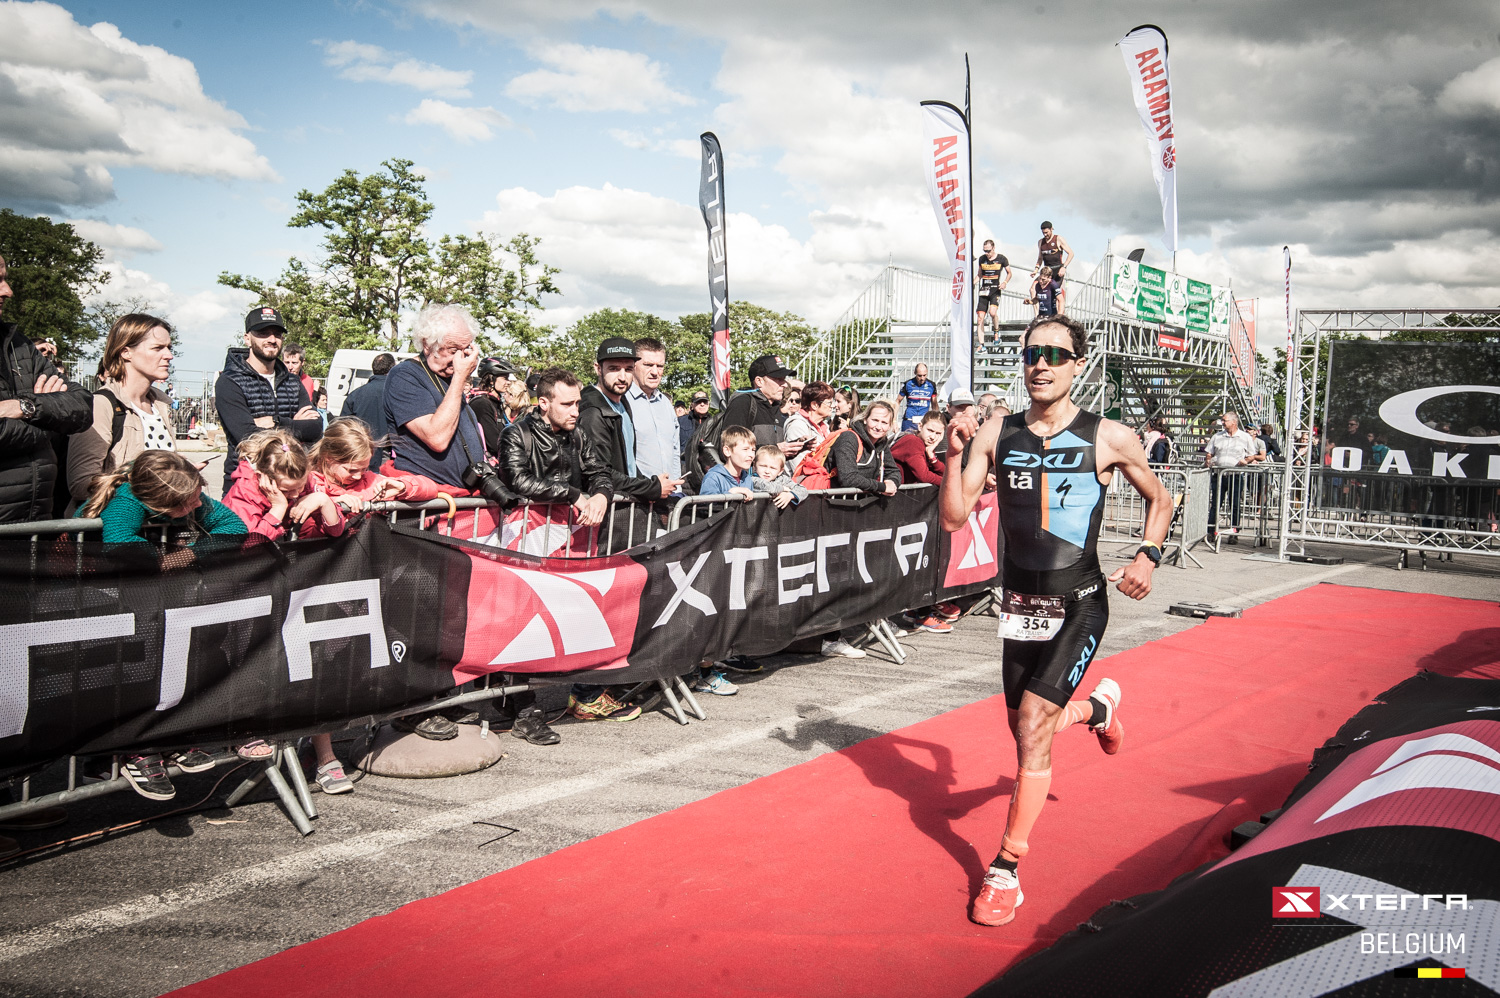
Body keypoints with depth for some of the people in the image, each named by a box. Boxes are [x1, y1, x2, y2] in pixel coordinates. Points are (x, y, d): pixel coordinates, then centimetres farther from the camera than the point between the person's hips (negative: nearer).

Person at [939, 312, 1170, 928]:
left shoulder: (1108, 438, -7)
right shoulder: (995, 433, -2)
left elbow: (1159, 498, 10)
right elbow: (953, 518, -6)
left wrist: (1148, 556, -5)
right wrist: (955, 454, -19)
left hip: (1079, 605, -4)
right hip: (1020, 605, 4)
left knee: (1032, 725, -15)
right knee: (1027, 729, 17)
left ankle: (1006, 870, -2)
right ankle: (1099, 706, 52)